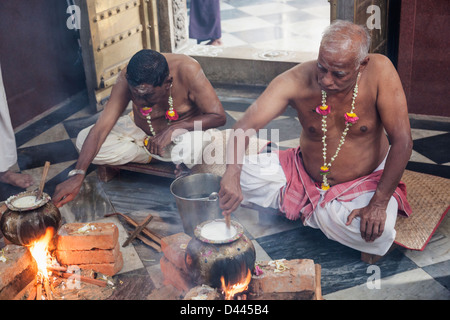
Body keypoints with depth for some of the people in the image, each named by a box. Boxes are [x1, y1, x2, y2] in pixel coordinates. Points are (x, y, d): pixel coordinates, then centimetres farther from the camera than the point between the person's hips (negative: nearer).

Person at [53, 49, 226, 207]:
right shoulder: (127, 79, -26)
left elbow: (218, 116, -28)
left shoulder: (187, 70, -32)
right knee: (83, 140, -18)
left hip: (184, 129, -3)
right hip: (142, 132, 3)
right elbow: (101, 127, -29)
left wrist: (173, 129, -39)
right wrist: (77, 175, -38)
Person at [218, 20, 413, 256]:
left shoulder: (379, 71, -25)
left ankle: (311, 212, -2)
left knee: (377, 233, -34)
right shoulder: (297, 81, -23)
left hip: (363, 184, -1)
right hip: (305, 174, 2)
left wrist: (379, 204, -26)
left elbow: (402, 141, -22)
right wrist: (232, 175, -49)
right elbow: (245, 126, -30)